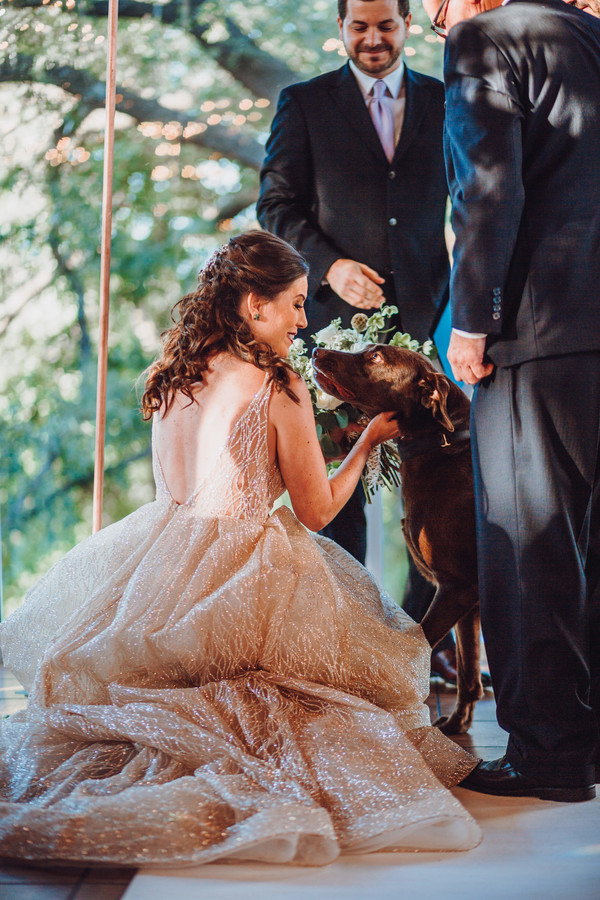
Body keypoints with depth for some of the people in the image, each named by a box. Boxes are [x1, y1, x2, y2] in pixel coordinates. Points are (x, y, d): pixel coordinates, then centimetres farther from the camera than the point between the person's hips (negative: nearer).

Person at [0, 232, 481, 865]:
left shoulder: (166, 379, 7)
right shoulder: (277, 387, -11)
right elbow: (317, 509, -5)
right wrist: (367, 441, 11)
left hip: (162, 573, 6)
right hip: (247, 589, -6)